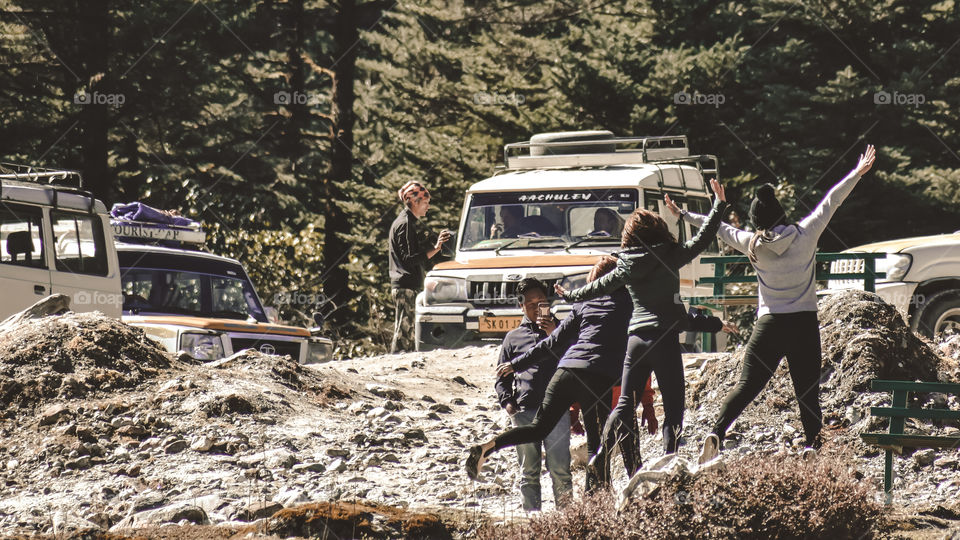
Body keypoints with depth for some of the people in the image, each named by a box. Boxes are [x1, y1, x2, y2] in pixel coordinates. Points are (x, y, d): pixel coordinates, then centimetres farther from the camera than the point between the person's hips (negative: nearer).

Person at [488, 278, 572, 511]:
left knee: (560, 470, -9)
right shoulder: (513, 337, 20)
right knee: (529, 472, 1)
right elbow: (502, 377, 20)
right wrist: (507, 401, 1)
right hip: (524, 411, 2)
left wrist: (554, 335, -5)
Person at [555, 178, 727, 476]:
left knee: (625, 403, 14)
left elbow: (599, 286, 17)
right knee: (673, 406, 0)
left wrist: (570, 295, 35)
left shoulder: (627, 267, 6)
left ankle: (601, 455, 5)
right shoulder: (668, 257, -4)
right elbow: (702, 239, -1)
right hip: (664, 337, -4)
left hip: (636, 337, 4)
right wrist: (719, 203, 8)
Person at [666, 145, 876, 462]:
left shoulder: (752, 245, 0)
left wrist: (684, 215, 26)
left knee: (747, 385, 1)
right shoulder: (804, 235, -5)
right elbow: (830, 203, 1)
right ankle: (813, 443, 2)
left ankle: (716, 433, -14)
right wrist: (857, 173, 9)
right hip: (805, 323, -1)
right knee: (808, 390, 6)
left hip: (769, 324, 1)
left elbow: (719, 228, 13)